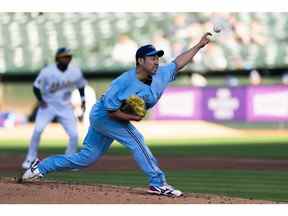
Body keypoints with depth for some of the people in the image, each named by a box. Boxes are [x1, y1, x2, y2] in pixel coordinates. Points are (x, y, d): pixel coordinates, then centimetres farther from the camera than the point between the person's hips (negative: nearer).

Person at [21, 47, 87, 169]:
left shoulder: (75, 72, -9)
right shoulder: (47, 72, -19)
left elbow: (81, 86, 10)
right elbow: (36, 87, -9)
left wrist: (83, 100, 3)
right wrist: (40, 100, -21)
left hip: (65, 107, 3)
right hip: (48, 105, -2)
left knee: (74, 134, -6)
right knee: (38, 130, -19)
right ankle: (30, 159, -3)